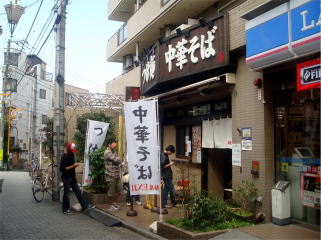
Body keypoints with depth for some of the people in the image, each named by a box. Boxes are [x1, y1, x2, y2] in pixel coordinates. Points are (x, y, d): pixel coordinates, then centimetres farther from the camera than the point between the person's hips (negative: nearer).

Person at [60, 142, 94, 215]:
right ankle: (65, 209, 16)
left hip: (73, 177, 8)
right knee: (66, 194, 3)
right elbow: (62, 169, -22)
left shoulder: (72, 155, 9)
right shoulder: (64, 157, -16)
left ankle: (85, 206, 15)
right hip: (66, 178, -8)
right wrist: (72, 166, -22)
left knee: (78, 192, 10)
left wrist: (75, 165, 7)